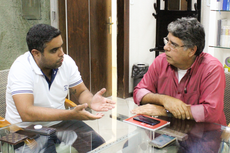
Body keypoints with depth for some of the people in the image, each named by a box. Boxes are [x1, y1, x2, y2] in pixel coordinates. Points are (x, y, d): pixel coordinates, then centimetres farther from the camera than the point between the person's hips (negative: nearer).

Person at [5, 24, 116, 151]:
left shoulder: (66, 62, -5)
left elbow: (81, 92, 6)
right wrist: (71, 114, -38)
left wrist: (91, 101, -20)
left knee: (97, 144, -11)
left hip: (59, 122, 5)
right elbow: (27, 113, -32)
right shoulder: (21, 69, -22)